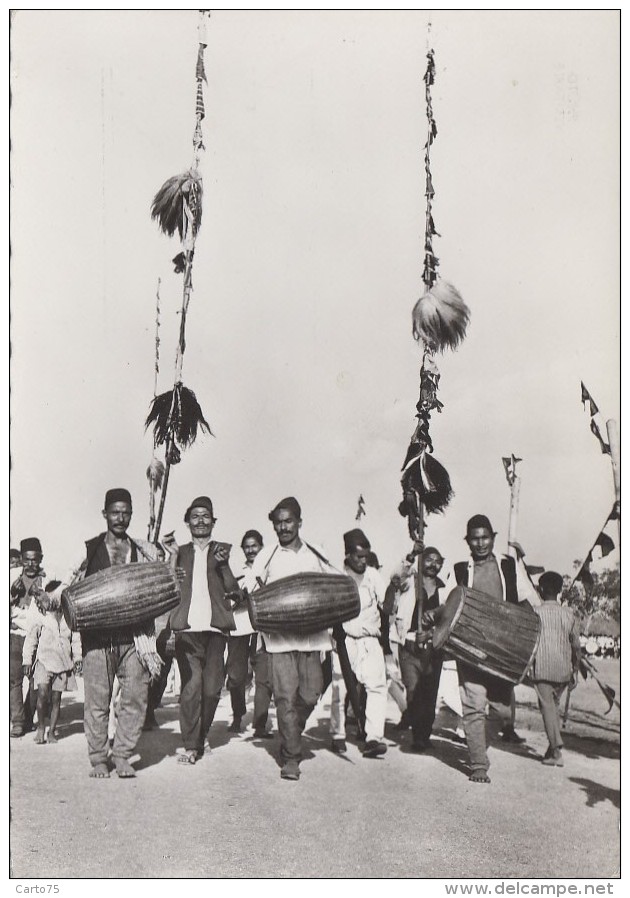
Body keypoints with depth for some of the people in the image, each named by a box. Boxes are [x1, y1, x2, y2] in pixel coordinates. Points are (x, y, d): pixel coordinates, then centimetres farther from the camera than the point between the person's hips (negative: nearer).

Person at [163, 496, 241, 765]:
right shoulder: (180, 552, 15)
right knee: (191, 686, -11)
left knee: (211, 689, 0)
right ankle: (190, 745, -1)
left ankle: (200, 738, 21)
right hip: (187, 628, 0)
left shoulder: (224, 551, 12)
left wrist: (223, 564, -11)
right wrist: (171, 557, -2)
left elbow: (234, 592, 4)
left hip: (215, 628, 1)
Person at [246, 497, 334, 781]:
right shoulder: (266, 557, 7)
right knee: (286, 696, -6)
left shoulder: (316, 556, 12)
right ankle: (291, 758, 4)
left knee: (310, 694, 3)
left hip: (311, 633, 2)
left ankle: (290, 740, 30)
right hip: (279, 636, -2)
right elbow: (249, 592, 6)